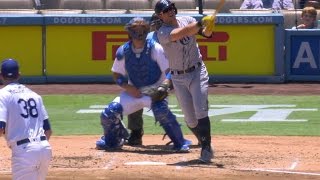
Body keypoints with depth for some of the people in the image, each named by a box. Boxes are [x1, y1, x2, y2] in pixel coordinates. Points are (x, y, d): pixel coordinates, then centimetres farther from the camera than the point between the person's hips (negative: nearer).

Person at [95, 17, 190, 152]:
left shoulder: (155, 48, -12)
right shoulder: (123, 51, -2)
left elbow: (170, 70, -14)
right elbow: (117, 75, 7)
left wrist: (164, 85, -31)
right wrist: (127, 87, -10)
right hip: (133, 91, 4)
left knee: (161, 110, -36)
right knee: (108, 114, -7)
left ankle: (180, 143, -22)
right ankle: (113, 141, 25)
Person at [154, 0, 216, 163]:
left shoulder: (187, 20, 0)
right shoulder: (162, 33, -12)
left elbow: (206, 33, -12)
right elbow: (180, 33, -31)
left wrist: (208, 27, -35)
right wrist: (200, 23, -42)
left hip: (197, 72, 0)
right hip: (178, 78, 0)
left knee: (201, 112, -14)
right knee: (190, 119, 3)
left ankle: (206, 148, -10)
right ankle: (205, 145, 23)